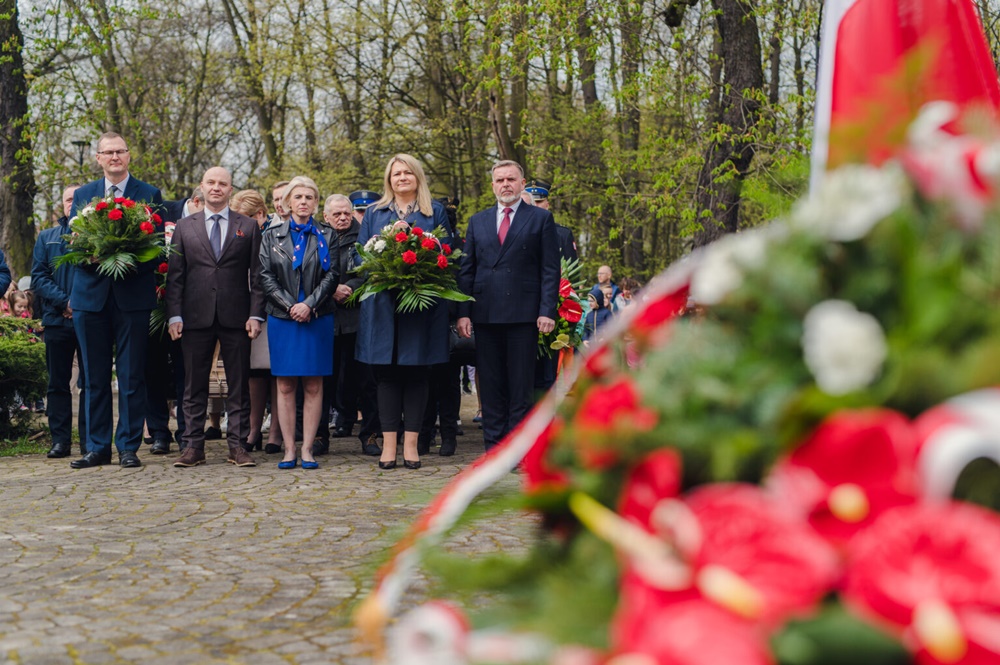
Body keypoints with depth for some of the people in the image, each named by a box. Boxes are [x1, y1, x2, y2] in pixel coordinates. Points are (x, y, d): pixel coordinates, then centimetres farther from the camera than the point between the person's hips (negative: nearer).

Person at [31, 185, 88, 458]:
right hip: (57, 319, 3)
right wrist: (64, 302, -10)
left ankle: (90, 442, 4)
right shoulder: (47, 238, 14)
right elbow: (38, 275, 5)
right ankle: (60, 440, 12)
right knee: (58, 383, 7)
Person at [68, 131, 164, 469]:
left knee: (131, 376, 1)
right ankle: (97, 447, 15)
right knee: (95, 378, 7)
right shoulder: (82, 195, 12)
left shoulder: (150, 195, 4)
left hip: (133, 296, -2)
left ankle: (128, 447, 8)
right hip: (90, 295, 3)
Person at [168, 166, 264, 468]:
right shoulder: (185, 226, 10)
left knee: (239, 384, 2)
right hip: (196, 316, 1)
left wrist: (256, 314, -4)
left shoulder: (248, 226, 8)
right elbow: (175, 275, 7)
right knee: (194, 384, 4)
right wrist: (174, 315, -2)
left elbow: (257, 274, 5)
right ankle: (193, 445, 10)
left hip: (236, 318, 0)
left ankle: (237, 445, 8)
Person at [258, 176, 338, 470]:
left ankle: (307, 449, 4)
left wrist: (309, 304, -13)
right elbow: (265, 275, 2)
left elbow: (332, 274, -1)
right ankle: (289, 449, 4)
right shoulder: (272, 236, 9)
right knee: (285, 385, 0)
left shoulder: (327, 235, 8)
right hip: (281, 319, 0)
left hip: (317, 318, 0)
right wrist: (289, 305, -10)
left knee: (313, 386, -1)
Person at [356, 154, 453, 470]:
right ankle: (389, 444, 5)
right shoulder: (374, 212, 15)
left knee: (416, 372, 0)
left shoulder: (435, 210, 11)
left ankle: (411, 444, 5)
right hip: (383, 302, 1)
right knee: (386, 372, 0)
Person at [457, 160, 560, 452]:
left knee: (521, 386, 0)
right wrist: (463, 312, 2)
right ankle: (494, 447, 11)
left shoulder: (541, 218, 6)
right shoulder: (478, 222, 15)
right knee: (491, 387, 5)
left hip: (523, 315, -3)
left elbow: (550, 270, 1)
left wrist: (547, 311, -9)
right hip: (486, 315, 3)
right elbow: (466, 271, 12)